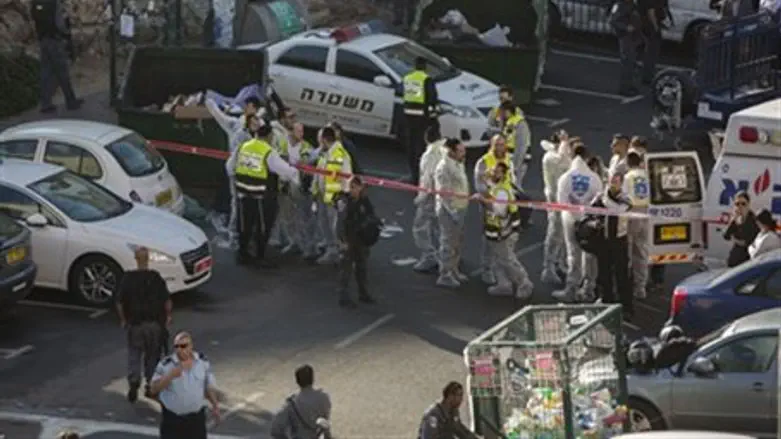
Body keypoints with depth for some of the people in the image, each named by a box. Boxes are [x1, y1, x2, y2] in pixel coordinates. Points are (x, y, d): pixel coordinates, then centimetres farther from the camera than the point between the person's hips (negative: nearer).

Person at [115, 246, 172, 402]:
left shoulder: (127, 278, -8)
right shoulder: (156, 278, -8)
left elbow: (119, 302, -6)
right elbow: (167, 302, -7)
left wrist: (123, 319, 9)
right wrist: (167, 316, 10)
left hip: (135, 323, -1)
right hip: (155, 323, 1)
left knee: (134, 354, 9)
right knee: (153, 355, 15)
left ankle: (134, 381, -11)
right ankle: (151, 385, 17)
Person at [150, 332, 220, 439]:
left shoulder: (203, 362, -1)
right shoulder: (165, 365, -10)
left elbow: (209, 387, 9)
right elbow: (154, 389, -12)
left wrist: (215, 405, -5)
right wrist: (170, 376, -27)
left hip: (196, 418, 2)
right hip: (172, 418, -2)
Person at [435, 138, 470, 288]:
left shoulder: (459, 164, 7)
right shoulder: (444, 168, -22)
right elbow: (442, 192, -23)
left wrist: (463, 209, 18)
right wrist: (453, 212, -23)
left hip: (460, 208, 9)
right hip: (448, 210, -9)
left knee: (457, 242, 19)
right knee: (448, 244, -1)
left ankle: (453, 271, 32)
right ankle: (444, 276, 8)